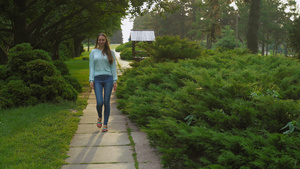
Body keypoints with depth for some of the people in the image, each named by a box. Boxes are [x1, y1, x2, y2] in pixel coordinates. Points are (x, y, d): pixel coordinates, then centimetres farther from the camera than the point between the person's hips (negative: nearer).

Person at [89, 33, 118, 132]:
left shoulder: (110, 52, 8)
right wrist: (91, 80, -3)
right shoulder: (93, 52, 9)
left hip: (108, 79, 0)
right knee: (99, 102, -10)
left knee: (106, 102, 1)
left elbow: (113, 67, 7)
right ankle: (99, 118, 22)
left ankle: (105, 124, 13)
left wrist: (115, 80, 0)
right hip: (97, 79, 0)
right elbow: (91, 67, 7)